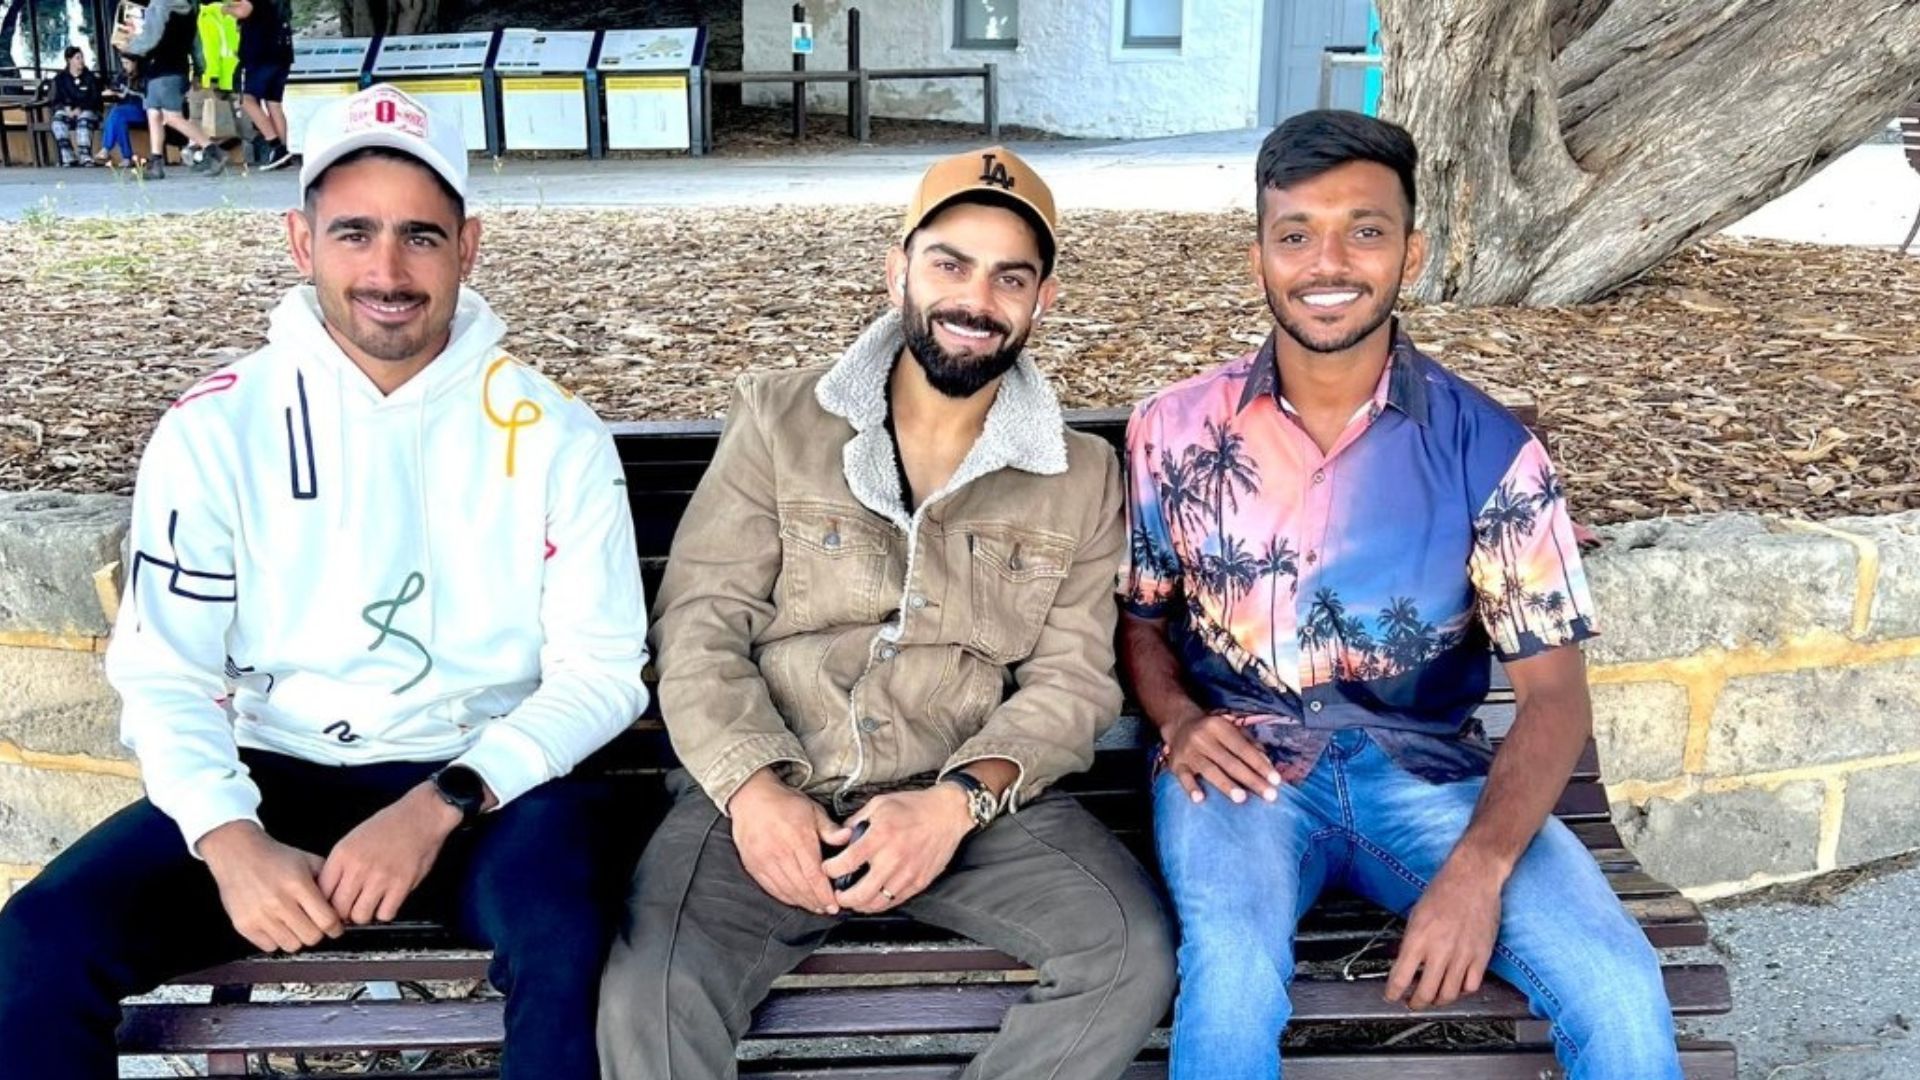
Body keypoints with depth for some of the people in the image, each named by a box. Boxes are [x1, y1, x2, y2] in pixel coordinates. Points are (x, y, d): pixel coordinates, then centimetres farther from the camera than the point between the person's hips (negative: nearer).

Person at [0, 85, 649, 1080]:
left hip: (486, 784, -1)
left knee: (571, 936, -32)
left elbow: (601, 668, -5)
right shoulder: (215, 428, 1)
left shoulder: (554, 434, -2)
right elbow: (165, 675, -1)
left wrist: (439, 806, -19)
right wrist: (229, 838, -20)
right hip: (275, 777, 2)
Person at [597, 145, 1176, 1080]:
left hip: (973, 802, 2)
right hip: (768, 795, -1)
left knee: (1134, 958, -22)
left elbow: (1072, 679, 3)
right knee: (649, 995, -27)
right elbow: (699, 626, 1)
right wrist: (755, 787, -16)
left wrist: (961, 799, -15)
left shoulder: (1081, 477, 8)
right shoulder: (778, 421, 5)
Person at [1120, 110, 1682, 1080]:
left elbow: (1553, 690, -6)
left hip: (1426, 767, 1)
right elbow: (1136, 617, 12)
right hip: (1242, 761, -1)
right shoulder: (1175, 429, 0)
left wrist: (1477, 869, -22)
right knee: (1234, 979, -33)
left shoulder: (1489, 447, -3)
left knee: (1622, 994, -21)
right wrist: (1178, 720, -11)